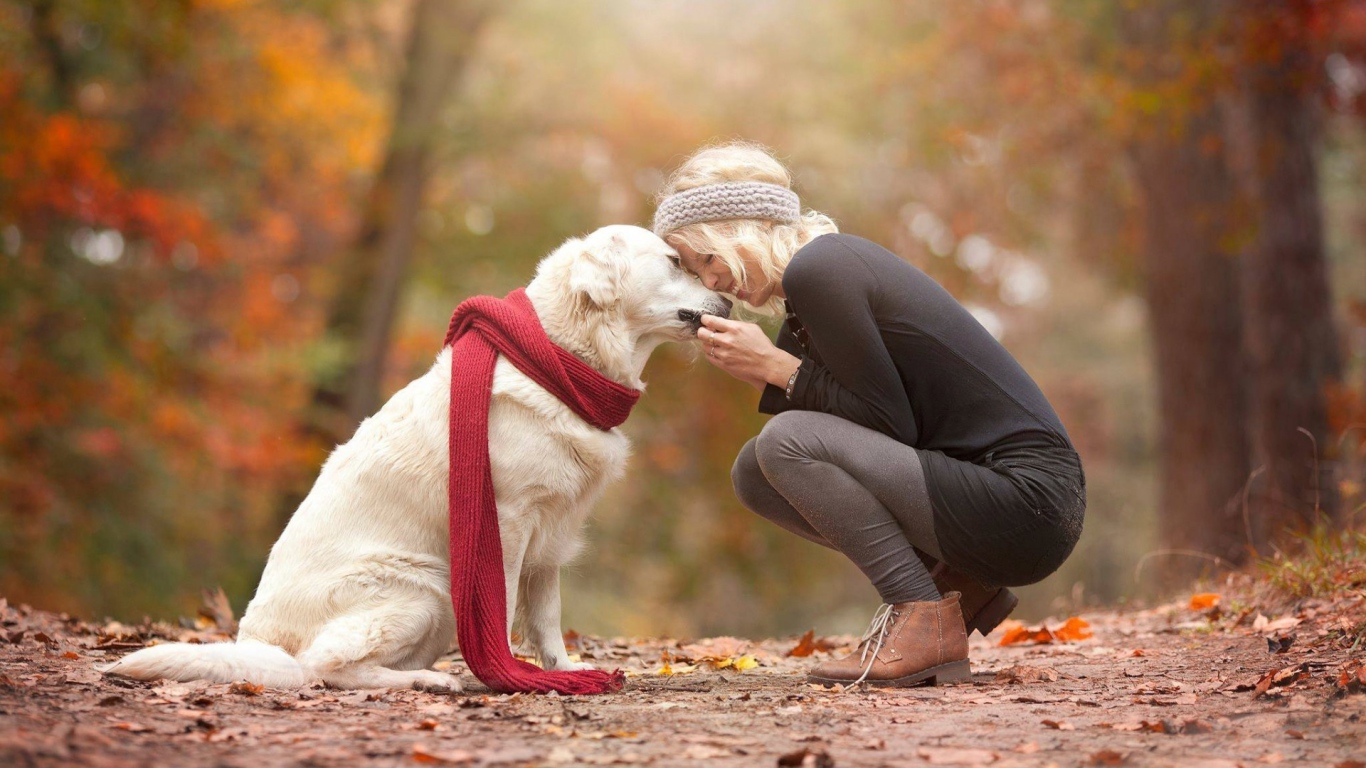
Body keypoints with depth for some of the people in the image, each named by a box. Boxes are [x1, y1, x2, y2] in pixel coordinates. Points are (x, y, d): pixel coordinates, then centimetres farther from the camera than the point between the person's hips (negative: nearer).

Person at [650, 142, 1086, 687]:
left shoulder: (816, 271, -14)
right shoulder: (831, 260, 15)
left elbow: (894, 425, -15)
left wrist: (779, 368, -10)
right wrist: (763, 374, 4)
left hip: (1027, 502, -10)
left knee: (786, 442, -19)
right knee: (755, 473, 8)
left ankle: (926, 622, -11)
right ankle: (955, 584, 9)